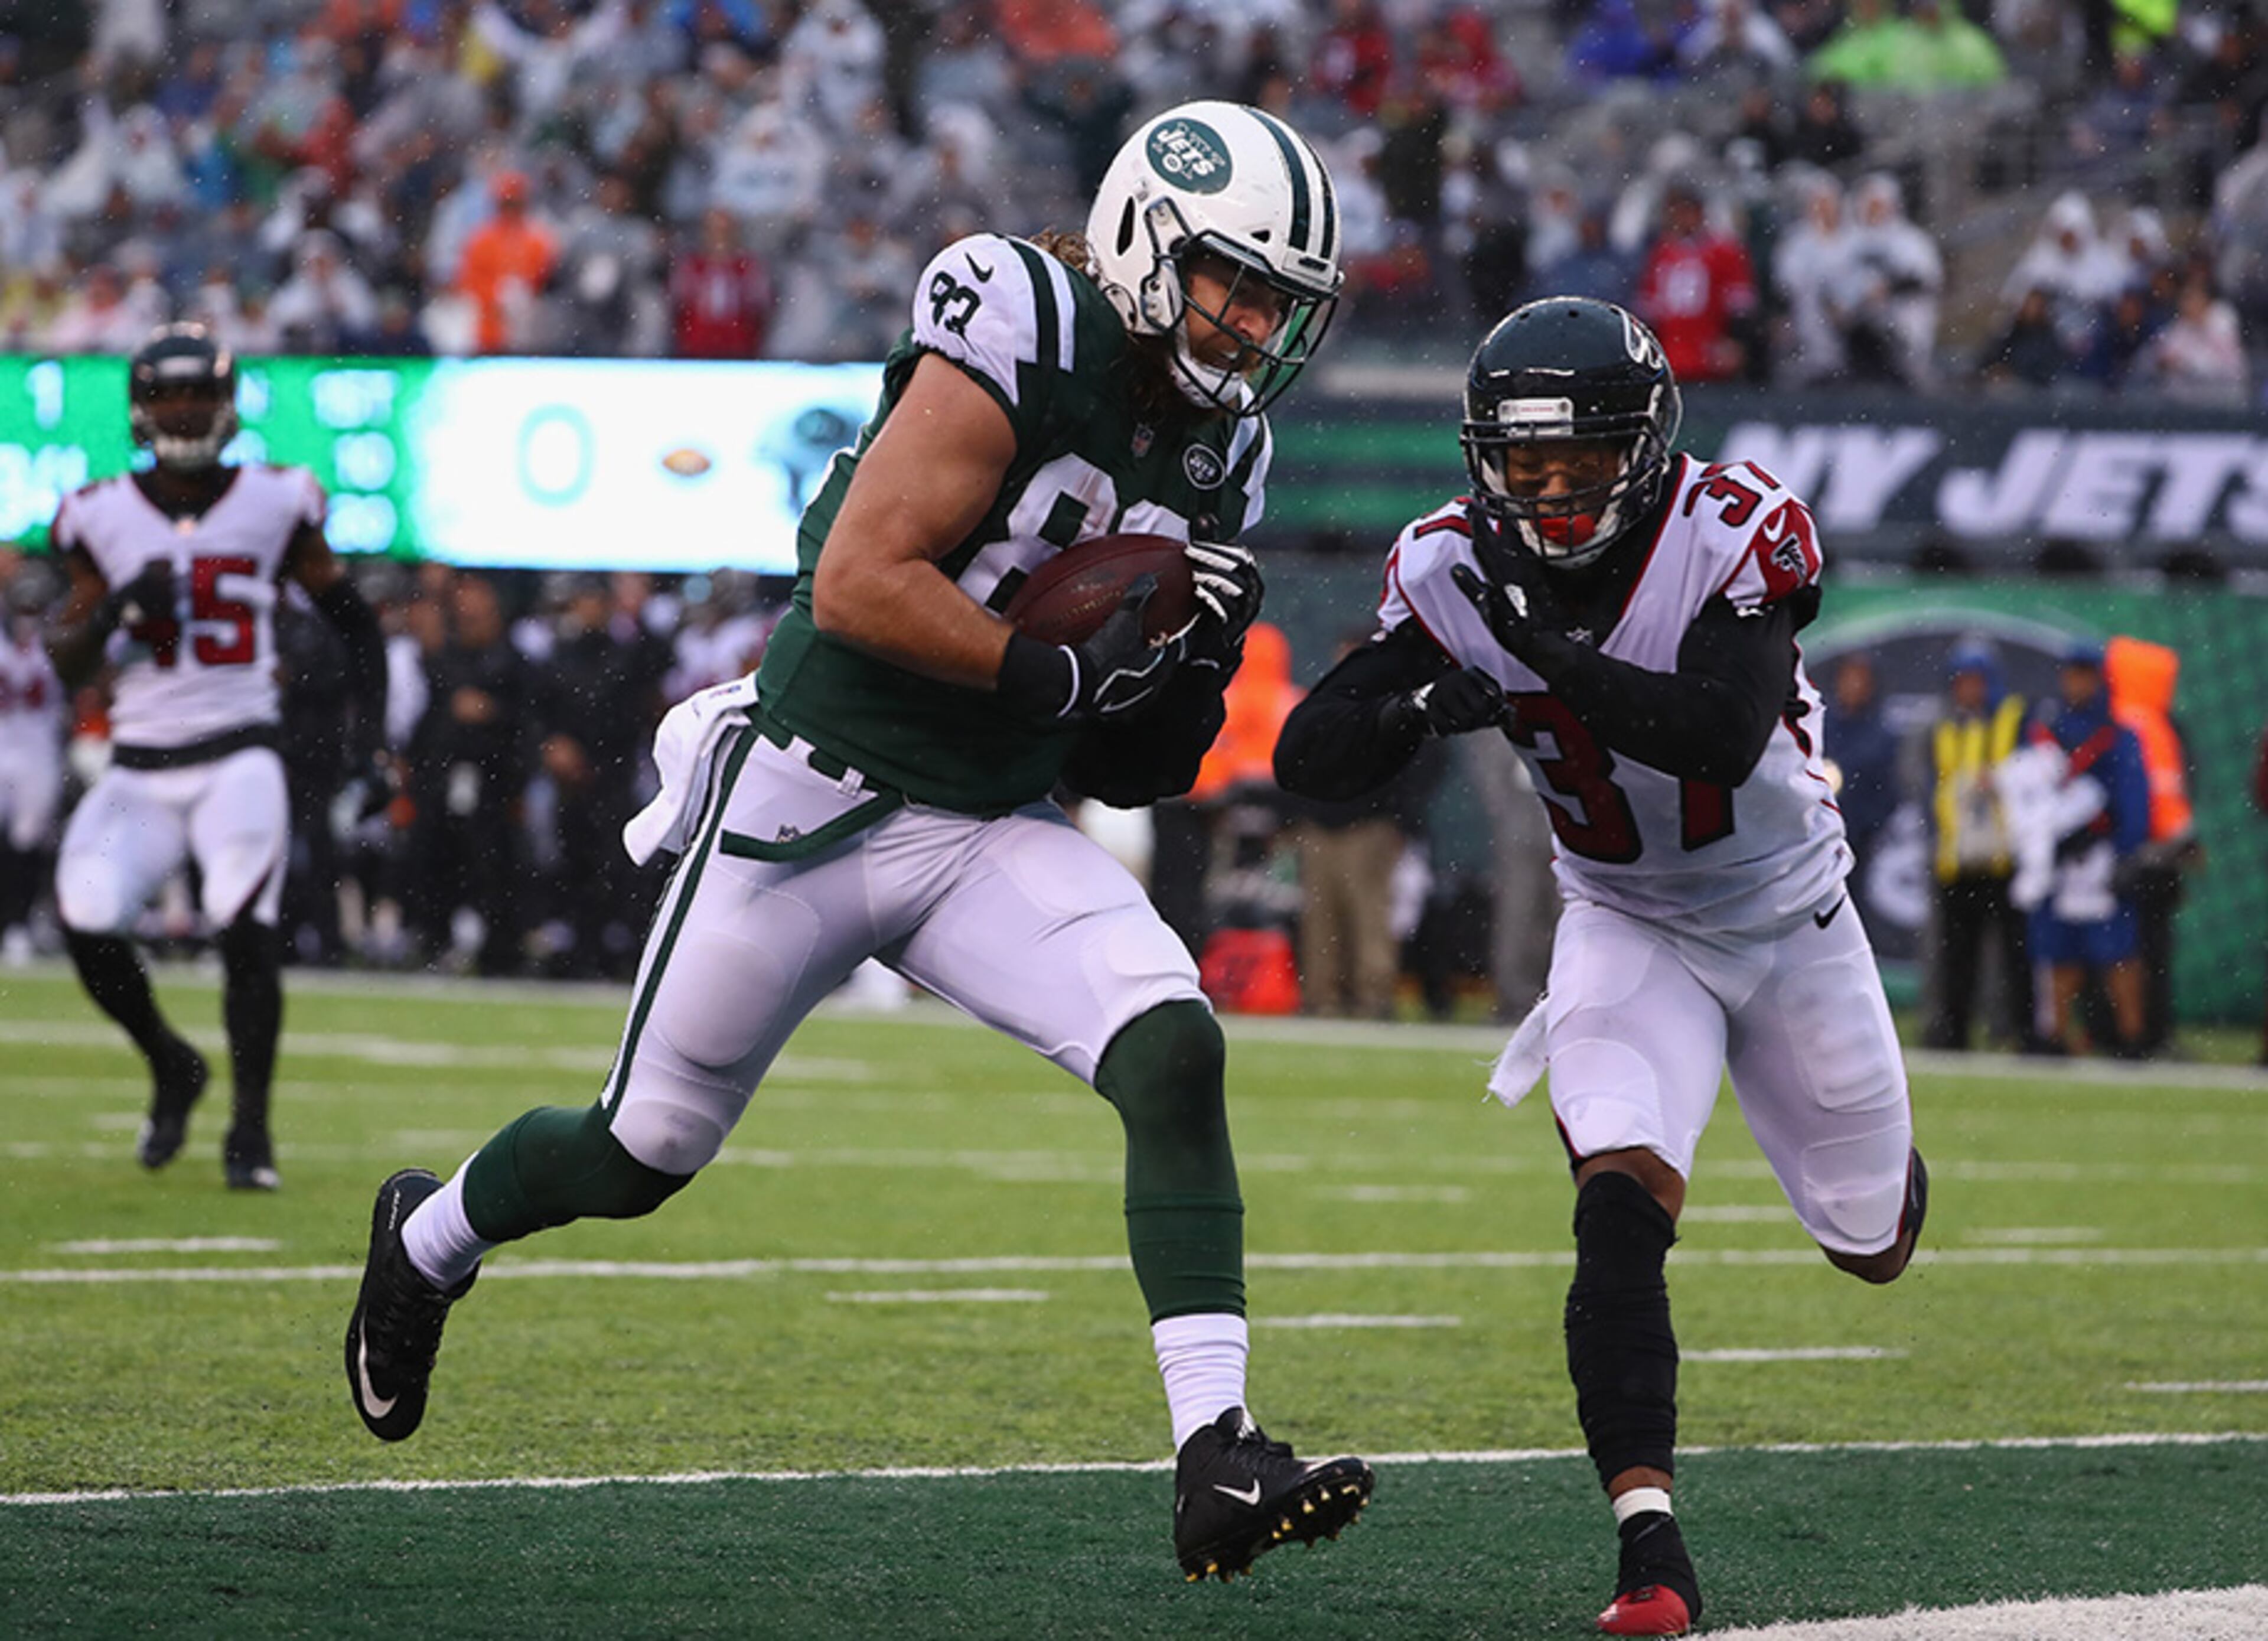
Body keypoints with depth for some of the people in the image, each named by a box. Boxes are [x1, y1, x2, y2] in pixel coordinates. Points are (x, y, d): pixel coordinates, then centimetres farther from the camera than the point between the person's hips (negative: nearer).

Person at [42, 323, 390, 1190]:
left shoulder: (274, 504, 2)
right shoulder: (104, 517, 4)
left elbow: (352, 621, 11)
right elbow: (68, 663, 7)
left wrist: (369, 734, 2)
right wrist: (115, 611, -13)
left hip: (238, 755, -2)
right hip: (139, 768, 2)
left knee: (245, 927, -21)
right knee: (87, 923, -16)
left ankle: (250, 1132, -6)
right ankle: (170, 1066, 13)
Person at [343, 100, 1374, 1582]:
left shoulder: (1216, 457, 5)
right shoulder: (1024, 341, -18)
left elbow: (1131, 772, 11)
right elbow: (856, 586, -25)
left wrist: (1192, 665, -10)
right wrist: (1067, 674, -24)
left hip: (993, 835, 6)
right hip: (819, 797, -6)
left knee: (1174, 1053, -19)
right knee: (645, 1152, 9)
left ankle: (1218, 1462, -24)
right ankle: (427, 1241, 43)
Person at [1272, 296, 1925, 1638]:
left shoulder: (1735, 535, -26)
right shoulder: (1456, 571, -16)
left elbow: (1726, 736, -40)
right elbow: (1310, 756, -19)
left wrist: (1549, 650, -47)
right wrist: (1420, 709, -40)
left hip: (1789, 917, 0)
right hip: (1628, 928, 1)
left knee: (1873, 1242, 16)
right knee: (1621, 1212, -25)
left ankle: (1886, 1164, 54)